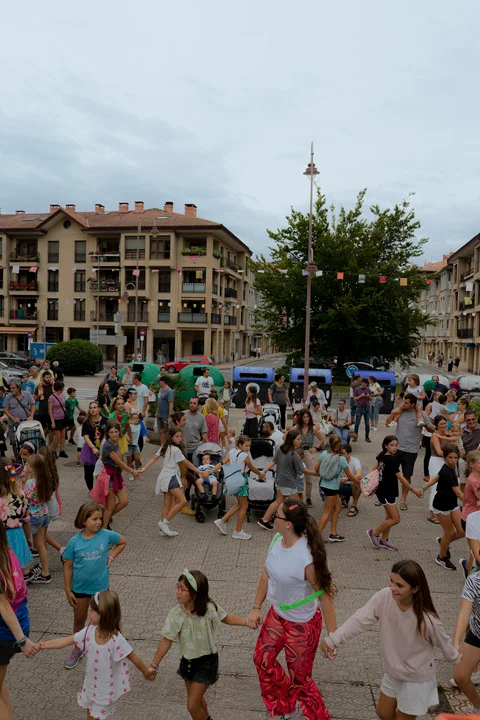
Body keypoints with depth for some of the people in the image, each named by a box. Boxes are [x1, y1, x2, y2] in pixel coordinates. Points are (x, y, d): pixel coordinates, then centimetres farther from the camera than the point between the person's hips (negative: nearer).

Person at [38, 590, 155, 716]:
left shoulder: (116, 640, -33)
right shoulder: (89, 631, -17)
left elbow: (134, 658, -21)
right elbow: (65, 641, -11)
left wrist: (146, 673, -8)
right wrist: (40, 646, -15)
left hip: (106, 688, -5)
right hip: (91, 683, 5)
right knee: (91, 714, 24)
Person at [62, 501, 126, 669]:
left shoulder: (106, 535, -16)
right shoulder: (74, 541, -16)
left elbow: (122, 542, 4)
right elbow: (68, 567, -7)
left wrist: (111, 556, -8)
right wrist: (68, 591, -4)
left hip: (101, 586, -1)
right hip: (80, 587, 1)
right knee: (79, 620, 19)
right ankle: (78, 650, 43)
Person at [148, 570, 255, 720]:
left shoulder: (209, 609, -24)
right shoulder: (176, 614, -20)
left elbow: (226, 618, -6)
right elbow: (167, 640, -10)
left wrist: (246, 622, -19)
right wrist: (154, 665, -6)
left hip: (206, 662, -3)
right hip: (188, 661, 4)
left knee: (192, 706, -2)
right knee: (197, 699, 24)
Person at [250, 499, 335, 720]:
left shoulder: (307, 558, -35)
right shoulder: (277, 539, -14)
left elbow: (324, 596, -25)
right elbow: (267, 574, 1)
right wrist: (256, 607, 6)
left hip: (302, 623, -8)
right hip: (277, 613, 8)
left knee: (299, 678, 12)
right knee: (262, 659, 25)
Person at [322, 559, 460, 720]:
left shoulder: (427, 620, -33)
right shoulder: (384, 597, -25)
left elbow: (443, 642, -12)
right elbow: (360, 620, -23)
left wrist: (456, 659, 8)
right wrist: (333, 639, -29)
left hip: (416, 679, -5)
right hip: (392, 672, 5)